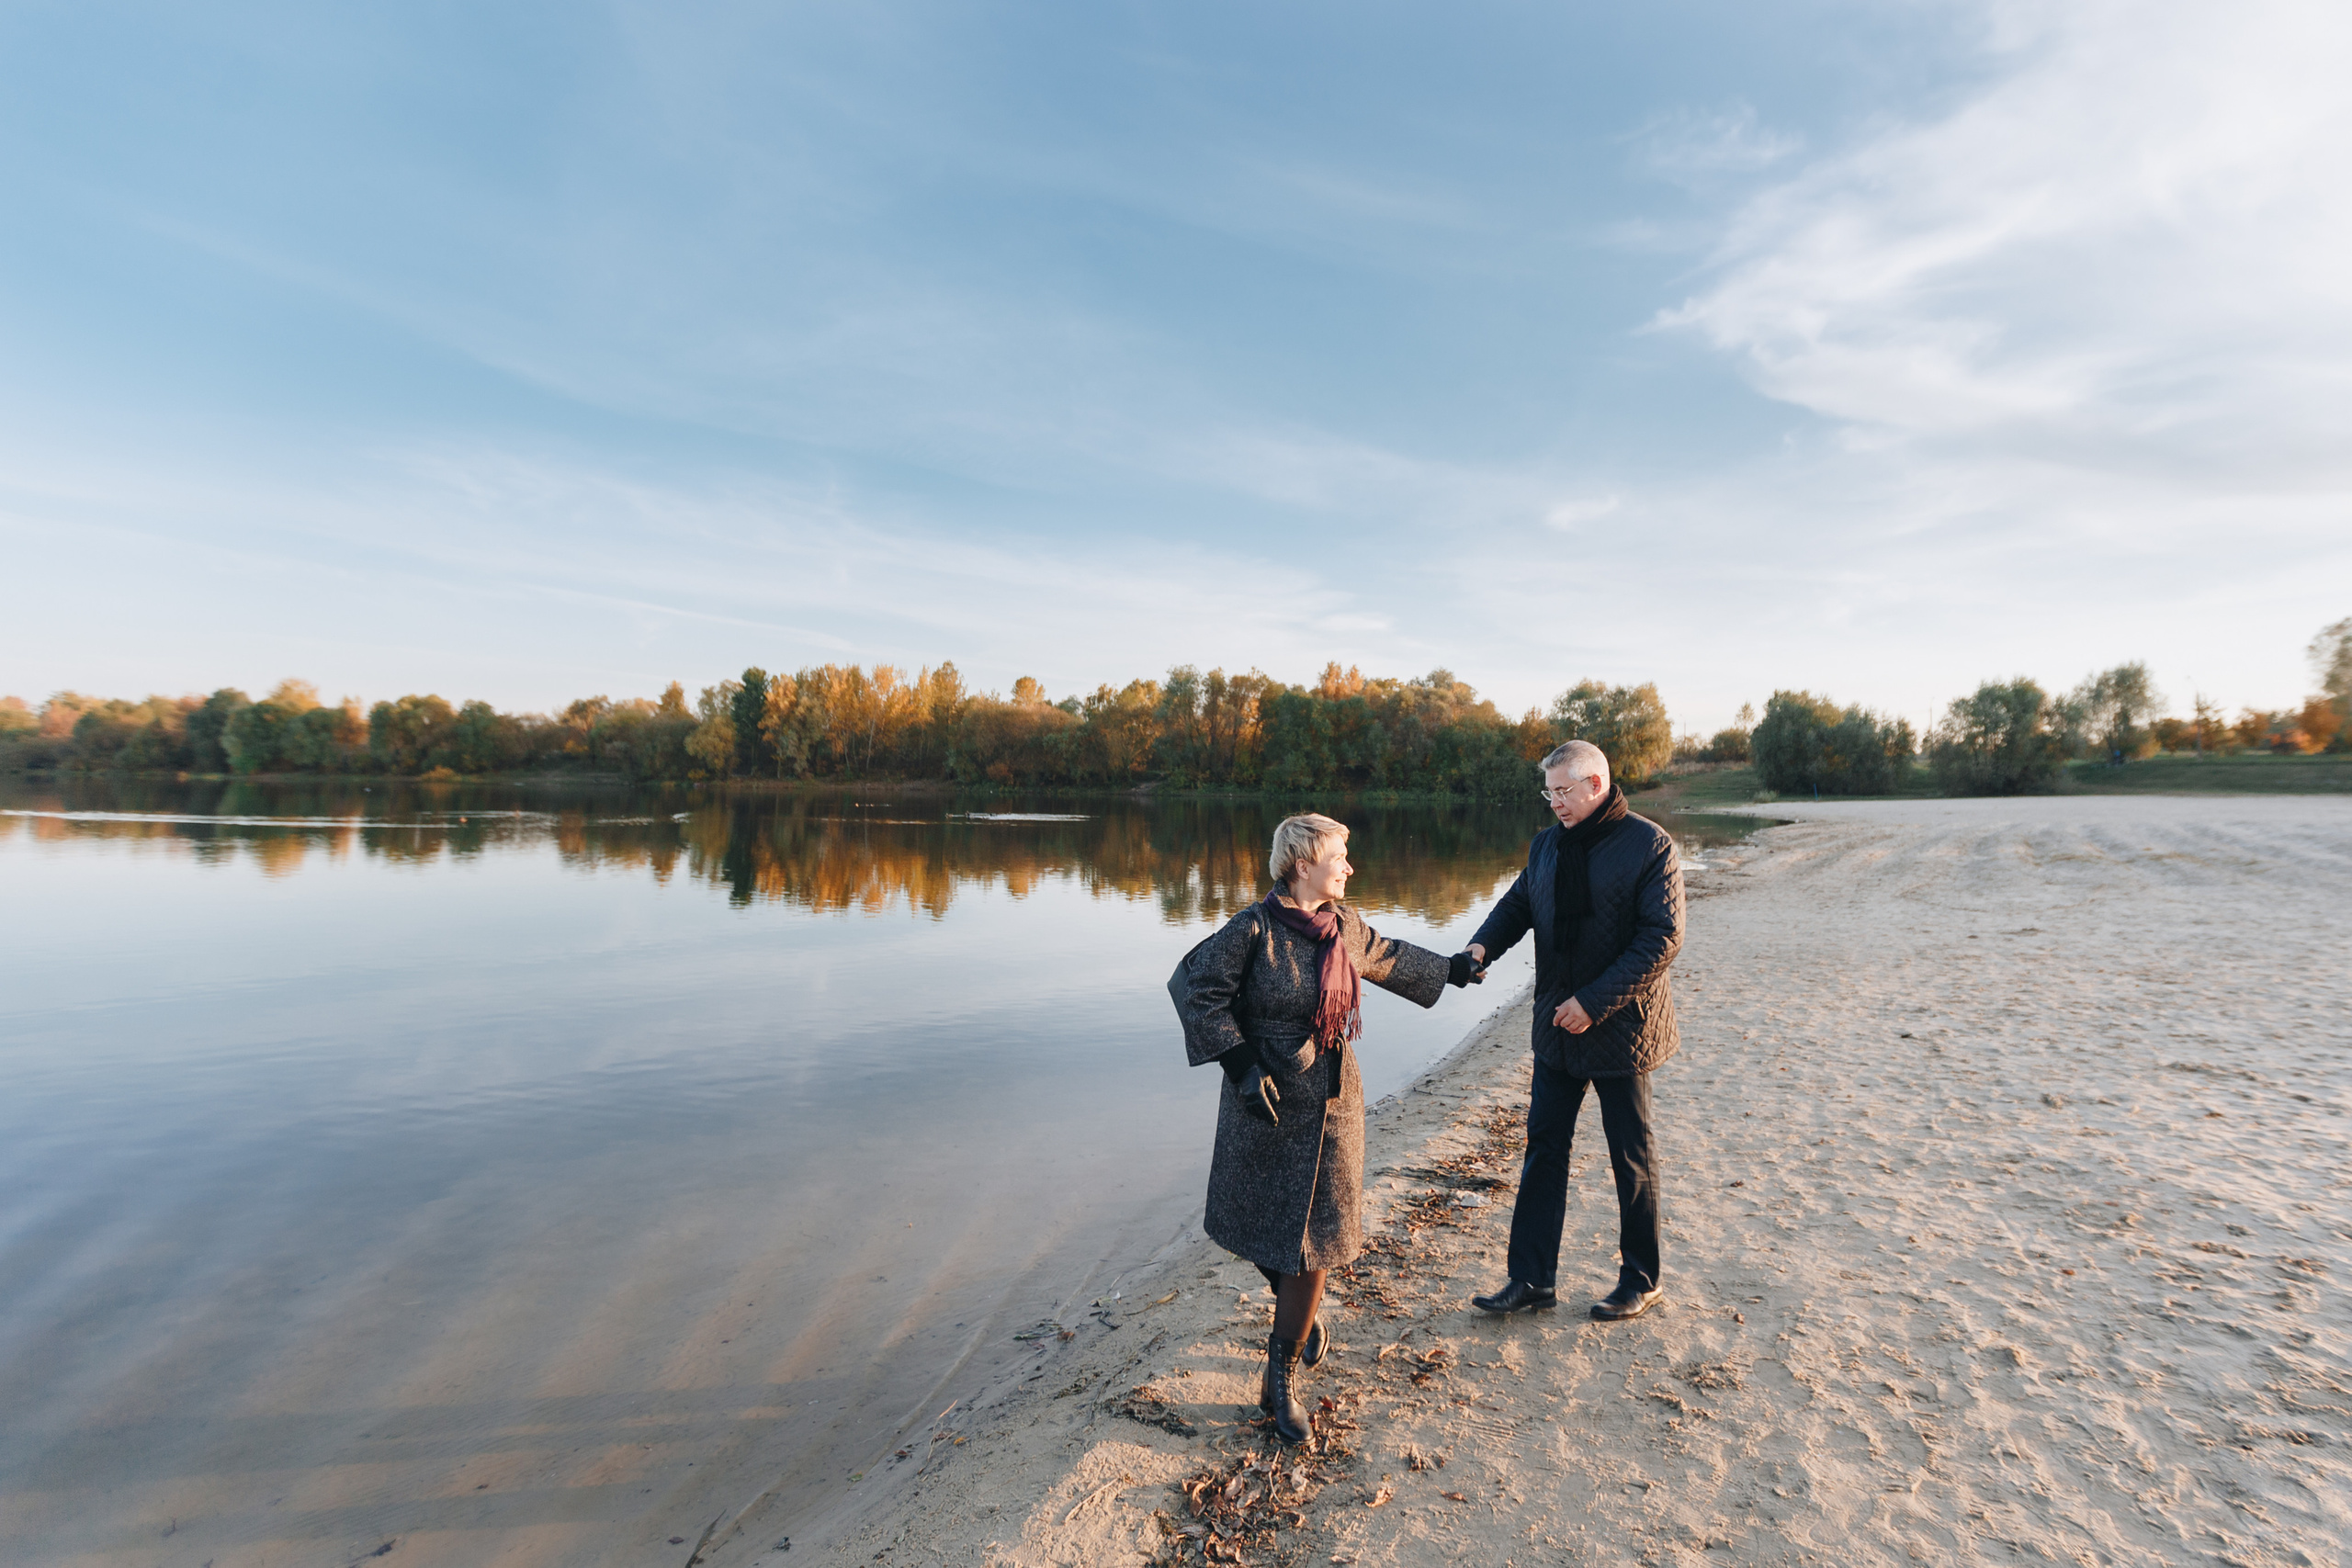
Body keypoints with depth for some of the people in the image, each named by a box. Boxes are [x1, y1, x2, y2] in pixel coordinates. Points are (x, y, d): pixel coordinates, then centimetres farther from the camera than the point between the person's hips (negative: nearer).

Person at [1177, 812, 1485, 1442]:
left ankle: (1281, 1379, 17)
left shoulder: (1345, 924, 1)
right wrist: (1243, 1064, -19)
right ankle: (1298, 1315, 44)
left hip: (1330, 1101, 4)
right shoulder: (1254, 929, -18)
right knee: (1263, 1224, 10)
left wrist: (1449, 969, 31)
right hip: (1267, 1103, -4)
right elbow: (1203, 995, -14)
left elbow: (1384, 957, 22)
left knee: (1313, 1235, 3)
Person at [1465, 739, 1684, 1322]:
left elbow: (1663, 938, -18)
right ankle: (1532, 1278, 20)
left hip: (1620, 1028, -5)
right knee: (1544, 1148, 9)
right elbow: (1518, 905, 11)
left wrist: (1594, 1002, -22)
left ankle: (1641, 1282, 29)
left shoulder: (1649, 845, -13)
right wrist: (1483, 946, -11)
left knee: (1632, 1159, 10)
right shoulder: (1546, 845, 6)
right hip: (1557, 1029, 6)